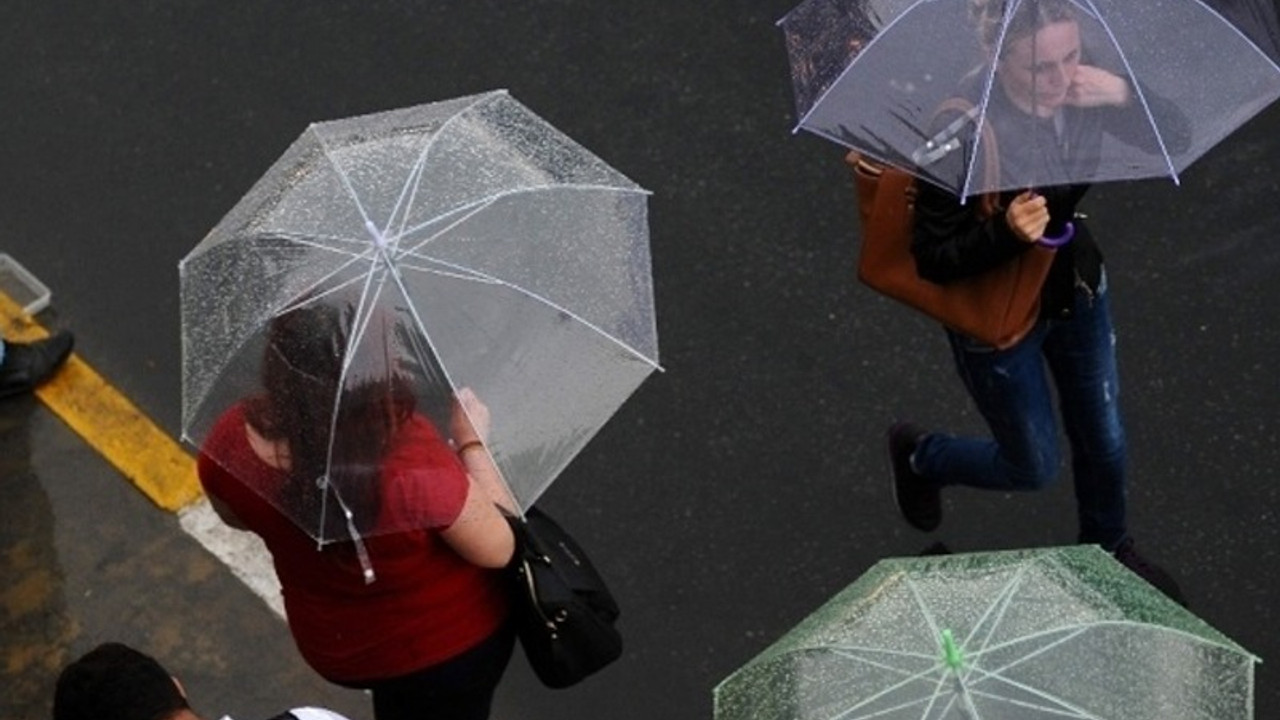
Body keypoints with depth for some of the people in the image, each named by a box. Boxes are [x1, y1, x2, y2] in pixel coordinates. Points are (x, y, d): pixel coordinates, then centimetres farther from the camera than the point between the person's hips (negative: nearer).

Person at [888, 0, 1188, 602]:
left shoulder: (1083, 89, -19)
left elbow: (1177, 139, -9)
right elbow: (933, 260, -26)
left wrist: (1125, 96, -30)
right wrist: (1005, 232, -45)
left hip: (1078, 290, 5)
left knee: (1104, 444, 22)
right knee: (1033, 467, 14)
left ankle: (1108, 548, 53)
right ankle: (918, 455, 44)